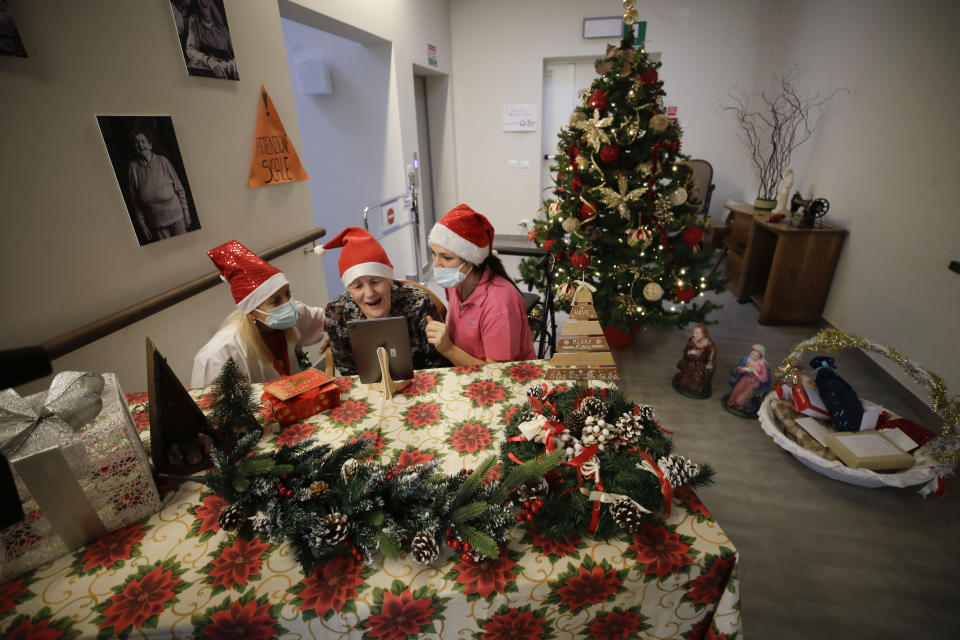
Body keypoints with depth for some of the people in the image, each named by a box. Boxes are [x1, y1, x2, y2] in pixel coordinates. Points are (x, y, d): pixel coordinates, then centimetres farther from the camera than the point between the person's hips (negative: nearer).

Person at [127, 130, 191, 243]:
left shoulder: (162, 161, 2)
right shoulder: (133, 167, 2)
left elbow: (179, 188, 4)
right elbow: (134, 200, 5)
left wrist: (186, 213, 0)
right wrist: (142, 224, 2)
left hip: (175, 214, 0)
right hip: (156, 221, 0)